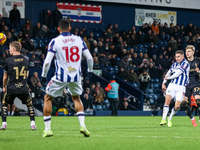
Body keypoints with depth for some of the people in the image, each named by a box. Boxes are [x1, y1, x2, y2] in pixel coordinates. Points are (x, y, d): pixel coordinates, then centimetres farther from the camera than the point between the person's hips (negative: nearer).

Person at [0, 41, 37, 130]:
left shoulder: (8, 61, -5)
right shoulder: (25, 60, 5)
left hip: (11, 88, -2)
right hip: (24, 89, 2)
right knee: (30, 105, 22)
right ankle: (33, 124, 9)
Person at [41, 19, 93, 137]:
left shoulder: (55, 41, -5)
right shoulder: (79, 40, 4)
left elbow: (47, 61, -9)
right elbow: (89, 58, 7)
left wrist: (44, 75, 5)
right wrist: (90, 71, 24)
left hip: (61, 76, -3)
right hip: (76, 76, 3)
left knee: (48, 98, 15)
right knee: (76, 98, 27)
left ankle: (48, 129, 11)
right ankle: (83, 125, 10)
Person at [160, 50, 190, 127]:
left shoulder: (186, 64, -8)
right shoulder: (175, 64, 12)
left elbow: (177, 74, -13)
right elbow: (169, 73, 28)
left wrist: (168, 78, 2)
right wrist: (163, 83, 23)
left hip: (181, 88, -4)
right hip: (172, 85, 4)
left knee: (177, 106, -13)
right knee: (167, 100, -21)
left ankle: (170, 118, 13)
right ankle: (163, 119, -21)